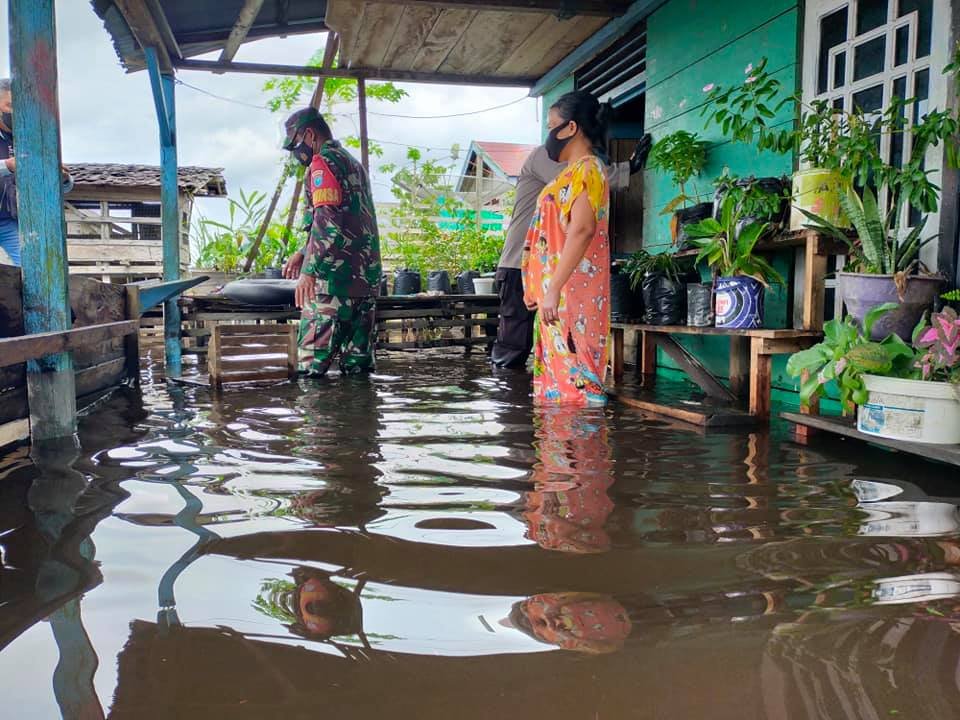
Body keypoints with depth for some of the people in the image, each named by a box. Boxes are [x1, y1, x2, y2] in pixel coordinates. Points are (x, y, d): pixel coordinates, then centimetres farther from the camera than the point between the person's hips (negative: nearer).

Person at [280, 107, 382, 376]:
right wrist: (303, 253, 32)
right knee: (358, 360, 9)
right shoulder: (354, 163, 25)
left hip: (334, 276, -9)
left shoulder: (323, 161, -3)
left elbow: (326, 220, -17)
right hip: (367, 276, 9)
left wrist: (309, 269, -21)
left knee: (317, 355, -8)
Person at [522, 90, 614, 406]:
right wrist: (544, 288, 22)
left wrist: (553, 288, -26)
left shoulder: (586, 170, -9)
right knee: (558, 367, 11)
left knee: (571, 369, -9)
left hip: (570, 290, -10)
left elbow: (581, 230, -22)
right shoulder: (574, 172, 21)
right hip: (560, 290, 10)